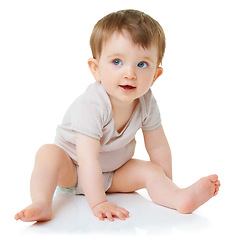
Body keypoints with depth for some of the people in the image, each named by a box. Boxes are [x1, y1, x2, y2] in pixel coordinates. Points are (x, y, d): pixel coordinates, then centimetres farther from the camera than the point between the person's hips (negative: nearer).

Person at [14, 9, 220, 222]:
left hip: (114, 174, 5)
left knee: (152, 171, -15)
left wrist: (166, 186, -2)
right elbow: (88, 159, -41)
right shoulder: (91, 106, -36)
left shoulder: (146, 103, -17)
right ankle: (42, 204, -43)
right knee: (49, 153, -31)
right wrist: (98, 203, -45)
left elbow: (158, 146, -4)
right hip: (71, 168, -4)